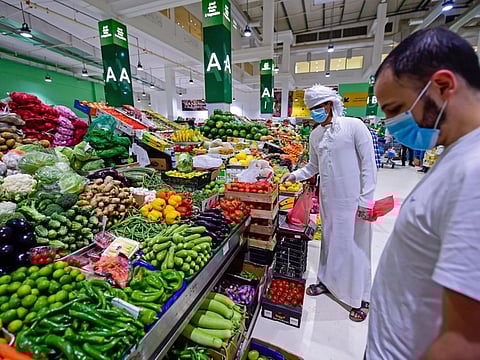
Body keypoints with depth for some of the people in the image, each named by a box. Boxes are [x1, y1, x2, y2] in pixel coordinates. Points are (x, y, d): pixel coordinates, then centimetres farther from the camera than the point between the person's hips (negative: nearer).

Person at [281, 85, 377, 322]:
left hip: (352, 199, -5)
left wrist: (366, 199, -13)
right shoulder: (315, 135, 9)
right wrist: (295, 175, 2)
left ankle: (361, 298, 24)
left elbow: (368, 164, -10)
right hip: (328, 199, 6)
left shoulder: (354, 126, -8)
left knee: (354, 244, 4)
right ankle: (327, 281, 38)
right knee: (329, 240, 17)